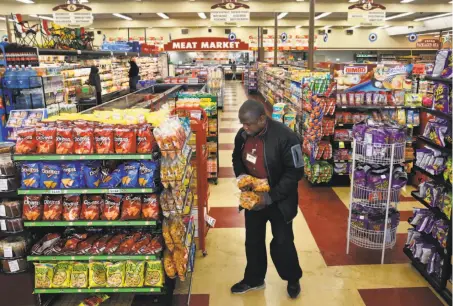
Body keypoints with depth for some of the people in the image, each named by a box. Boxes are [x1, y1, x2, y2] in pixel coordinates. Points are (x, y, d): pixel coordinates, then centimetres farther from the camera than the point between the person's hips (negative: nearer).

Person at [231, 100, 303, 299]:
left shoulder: (285, 137, -25)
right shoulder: (242, 135, -6)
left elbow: (295, 172, -21)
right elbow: (237, 158, 13)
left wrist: (271, 196, -26)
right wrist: (241, 175, -9)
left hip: (279, 200, -5)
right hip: (253, 197, 5)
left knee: (282, 242, 6)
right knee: (253, 240, 17)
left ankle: (293, 279, 35)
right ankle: (254, 279, 39)